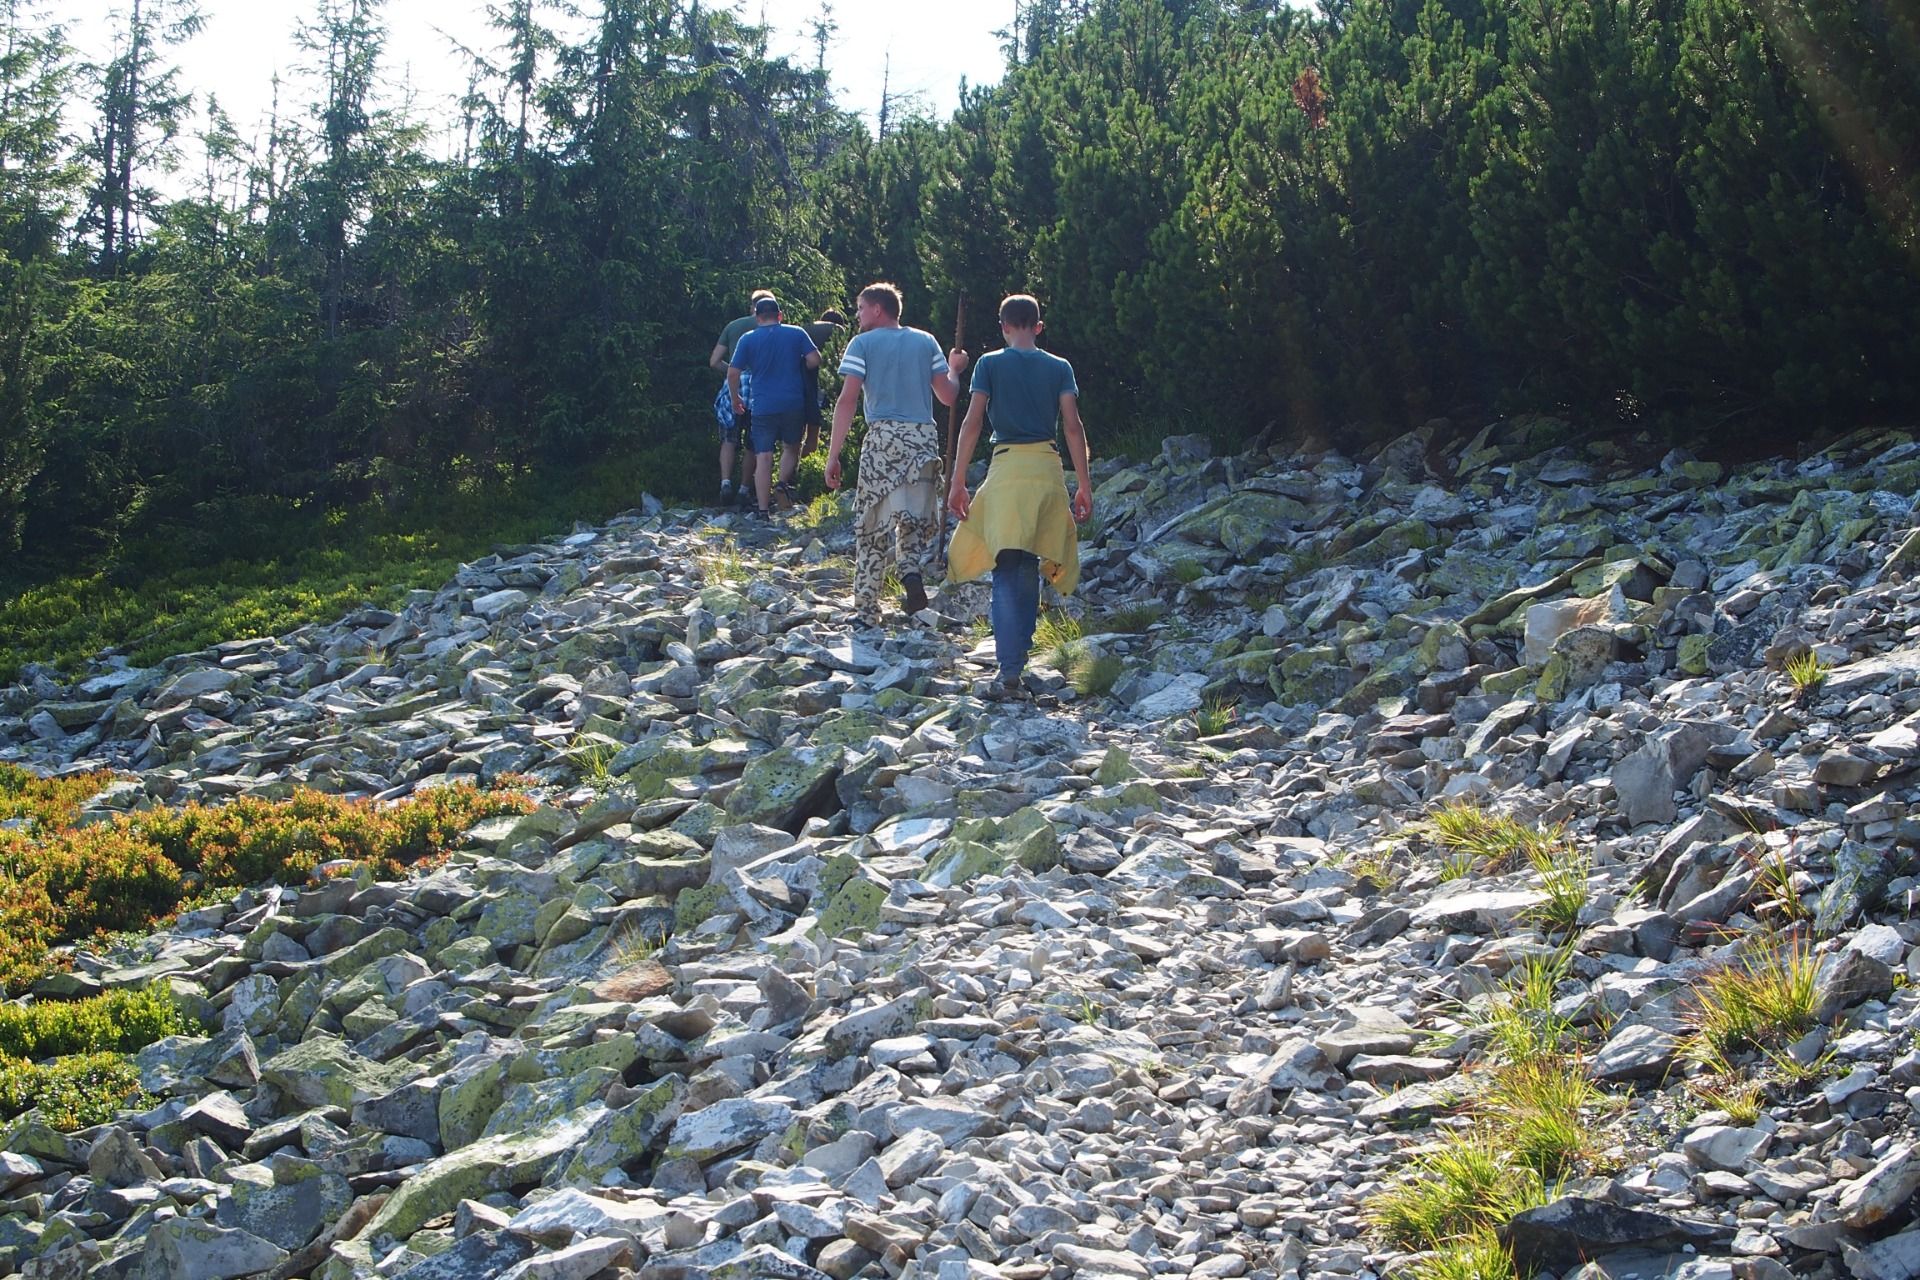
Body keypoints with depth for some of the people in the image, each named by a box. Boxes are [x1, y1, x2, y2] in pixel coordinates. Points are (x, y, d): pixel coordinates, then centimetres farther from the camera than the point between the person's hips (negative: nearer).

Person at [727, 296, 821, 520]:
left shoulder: (748, 339, 2)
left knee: (763, 457, 0)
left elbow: (733, 373, -1)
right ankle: (784, 484, -3)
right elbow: (814, 360, -3)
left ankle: (763, 510, -3)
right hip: (794, 404, 1)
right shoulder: (797, 333, 3)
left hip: (763, 406, -1)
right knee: (791, 447, 21)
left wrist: (736, 399, 14)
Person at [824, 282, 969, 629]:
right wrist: (954, 369, 35)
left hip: (883, 436, -3)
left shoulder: (863, 344, 1)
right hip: (924, 438, 3)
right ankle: (912, 571, -16)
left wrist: (833, 455, -6)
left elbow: (847, 401, -7)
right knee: (915, 518, 15)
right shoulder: (926, 341, 12)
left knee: (872, 524, 5)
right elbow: (948, 396, 13)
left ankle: (866, 611, 6)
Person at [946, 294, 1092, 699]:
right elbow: (1073, 426, 1)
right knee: (1029, 567, 17)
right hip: (1048, 467, 3)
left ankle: (1010, 670, -16)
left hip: (1006, 467, -3)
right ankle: (1019, 651, 27)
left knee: (1007, 570, -5)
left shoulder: (990, 365, 2)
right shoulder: (1059, 368, 8)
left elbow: (972, 422, -5)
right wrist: (1085, 485, 4)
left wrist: (957, 482, -3)